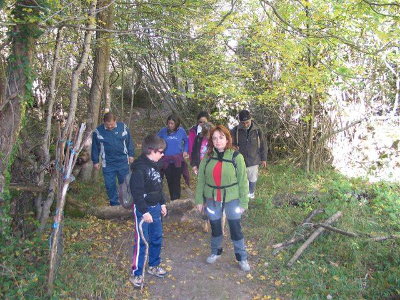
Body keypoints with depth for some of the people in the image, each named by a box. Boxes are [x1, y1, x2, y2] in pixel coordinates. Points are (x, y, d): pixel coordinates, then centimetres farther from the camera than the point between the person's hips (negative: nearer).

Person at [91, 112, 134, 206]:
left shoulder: (123, 127, -5)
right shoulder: (98, 131, -7)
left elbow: (129, 142, 6)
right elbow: (95, 147, 3)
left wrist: (131, 155, 8)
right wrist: (95, 161, 6)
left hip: (123, 162, 0)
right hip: (107, 164, 0)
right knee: (110, 185, 7)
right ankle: (114, 203, 23)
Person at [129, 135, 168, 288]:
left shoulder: (154, 165, 7)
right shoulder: (139, 168, -21)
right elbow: (136, 191, -23)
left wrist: (162, 203, 18)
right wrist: (144, 212, -21)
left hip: (155, 207, 8)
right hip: (143, 209, -8)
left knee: (157, 238, 17)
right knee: (142, 242, -1)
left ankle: (154, 265, 35)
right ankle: (136, 274, 13)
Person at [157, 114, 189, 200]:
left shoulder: (181, 131, -3)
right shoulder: (163, 131, -4)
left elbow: (186, 141, 15)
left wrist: (185, 151, 4)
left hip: (178, 160, -1)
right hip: (166, 160, 1)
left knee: (176, 181, -5)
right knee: (169, 181, 7)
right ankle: (172, 201, 21)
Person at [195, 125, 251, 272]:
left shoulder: (236, 156, -10)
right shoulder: (207, 157, -3)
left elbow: (243, 181, -7)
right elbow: (201, 180, 3)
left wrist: (243, 202, -7)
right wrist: (199, 200, 3)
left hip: (232, 199, -2)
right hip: (212, 200, 2)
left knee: (236, 228, 7)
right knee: (215, 228, 17)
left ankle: (242, 257, 27)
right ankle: (215, 252, 41)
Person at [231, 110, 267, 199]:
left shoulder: (257, 130, -7)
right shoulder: (235, 130, -9)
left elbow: (263, 145, 2)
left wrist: (263, 159, 6)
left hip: (254, 161, 1)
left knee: (253, 179, 16)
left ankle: (251, 193, 41)